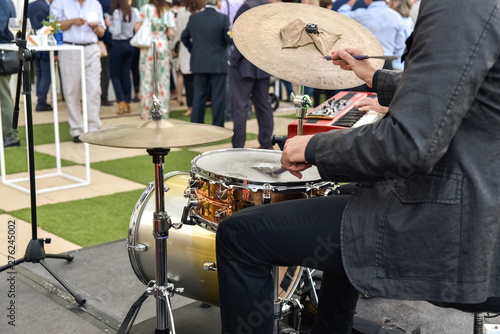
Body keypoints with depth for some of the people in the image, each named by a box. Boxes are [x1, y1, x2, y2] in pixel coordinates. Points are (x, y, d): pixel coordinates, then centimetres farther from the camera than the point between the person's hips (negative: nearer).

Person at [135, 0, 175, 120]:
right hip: (163, 45, 1)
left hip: (148, 46, -1)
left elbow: (137, 27, -4)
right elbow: (171, 33, -4)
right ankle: (163, 111, 9)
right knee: (163, 79, 7)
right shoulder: (168, 12, -1)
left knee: (147, 79, 5)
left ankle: (146, 112, 8)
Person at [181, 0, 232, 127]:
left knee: (198, 97, 10)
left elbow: (184, 37, 11)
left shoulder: (193, 18, 2)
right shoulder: (222, 18, -12)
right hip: (218, 64, -4)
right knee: (218, 98, 3)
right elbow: (230, 40, -9)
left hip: (198, 64, 4)